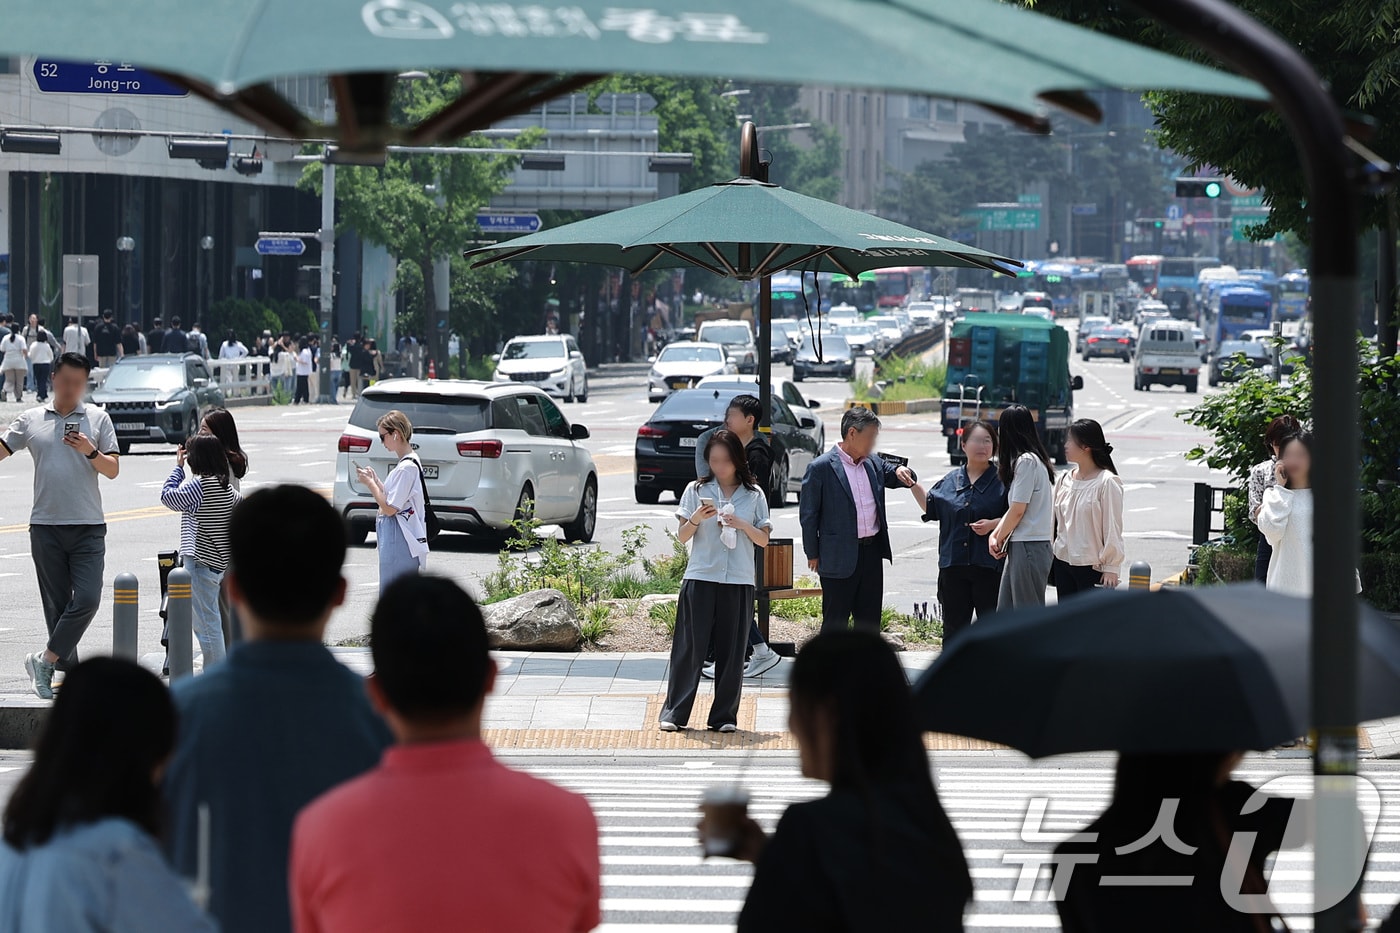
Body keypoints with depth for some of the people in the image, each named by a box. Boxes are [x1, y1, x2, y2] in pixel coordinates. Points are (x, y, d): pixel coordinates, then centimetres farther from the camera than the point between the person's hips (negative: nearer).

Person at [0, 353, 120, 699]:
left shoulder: (98, 419, 7)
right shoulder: (32, 420, 9)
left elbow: (113, 470, 4)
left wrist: (90, 452, -13)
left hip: (88, 528, -1)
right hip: (46, 526, 1)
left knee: (87, 599, -14)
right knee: (56, 604, 4)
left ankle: (45, 660, -4)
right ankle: (68, 671, 10)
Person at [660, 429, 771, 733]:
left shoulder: (753, 495, 7)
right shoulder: (697, 490, 6)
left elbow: (764, 540, 8)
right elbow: (682, 536, 5)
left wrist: (742, 525, -10)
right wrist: (695, 519, -15)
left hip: (739, 582, 1)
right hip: (700, 579, -1)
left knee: (731, 651, 2)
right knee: (689, 647, -2)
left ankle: (724, 716, 9)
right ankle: (673, 713, 2)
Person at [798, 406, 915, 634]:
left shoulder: (874, 462, 8)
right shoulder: (821, 467, -10)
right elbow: (808, 513, -6)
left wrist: (901, 471, -2)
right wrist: (813, 554, -5)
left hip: (872, 553, 6)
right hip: (840, 559, -6)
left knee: (869, 620, 13)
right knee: (835, 623, 1)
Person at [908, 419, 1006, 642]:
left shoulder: (1002, 480, -2)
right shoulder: (950, 481, 12)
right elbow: (930, 507, 23)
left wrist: (993, 524, -17)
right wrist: (913, 485, 13)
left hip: (989, 566, -4)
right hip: (954, 564, 4)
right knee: (954, 625, 10)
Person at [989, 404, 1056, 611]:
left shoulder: (1026, 462, -14)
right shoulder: (1035, 460, 16)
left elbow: (1018, 510, -16)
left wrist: (1000, 539, -1)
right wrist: (994, 535, 5)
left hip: (1029, 548, -10)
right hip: (1020, 548, 10)